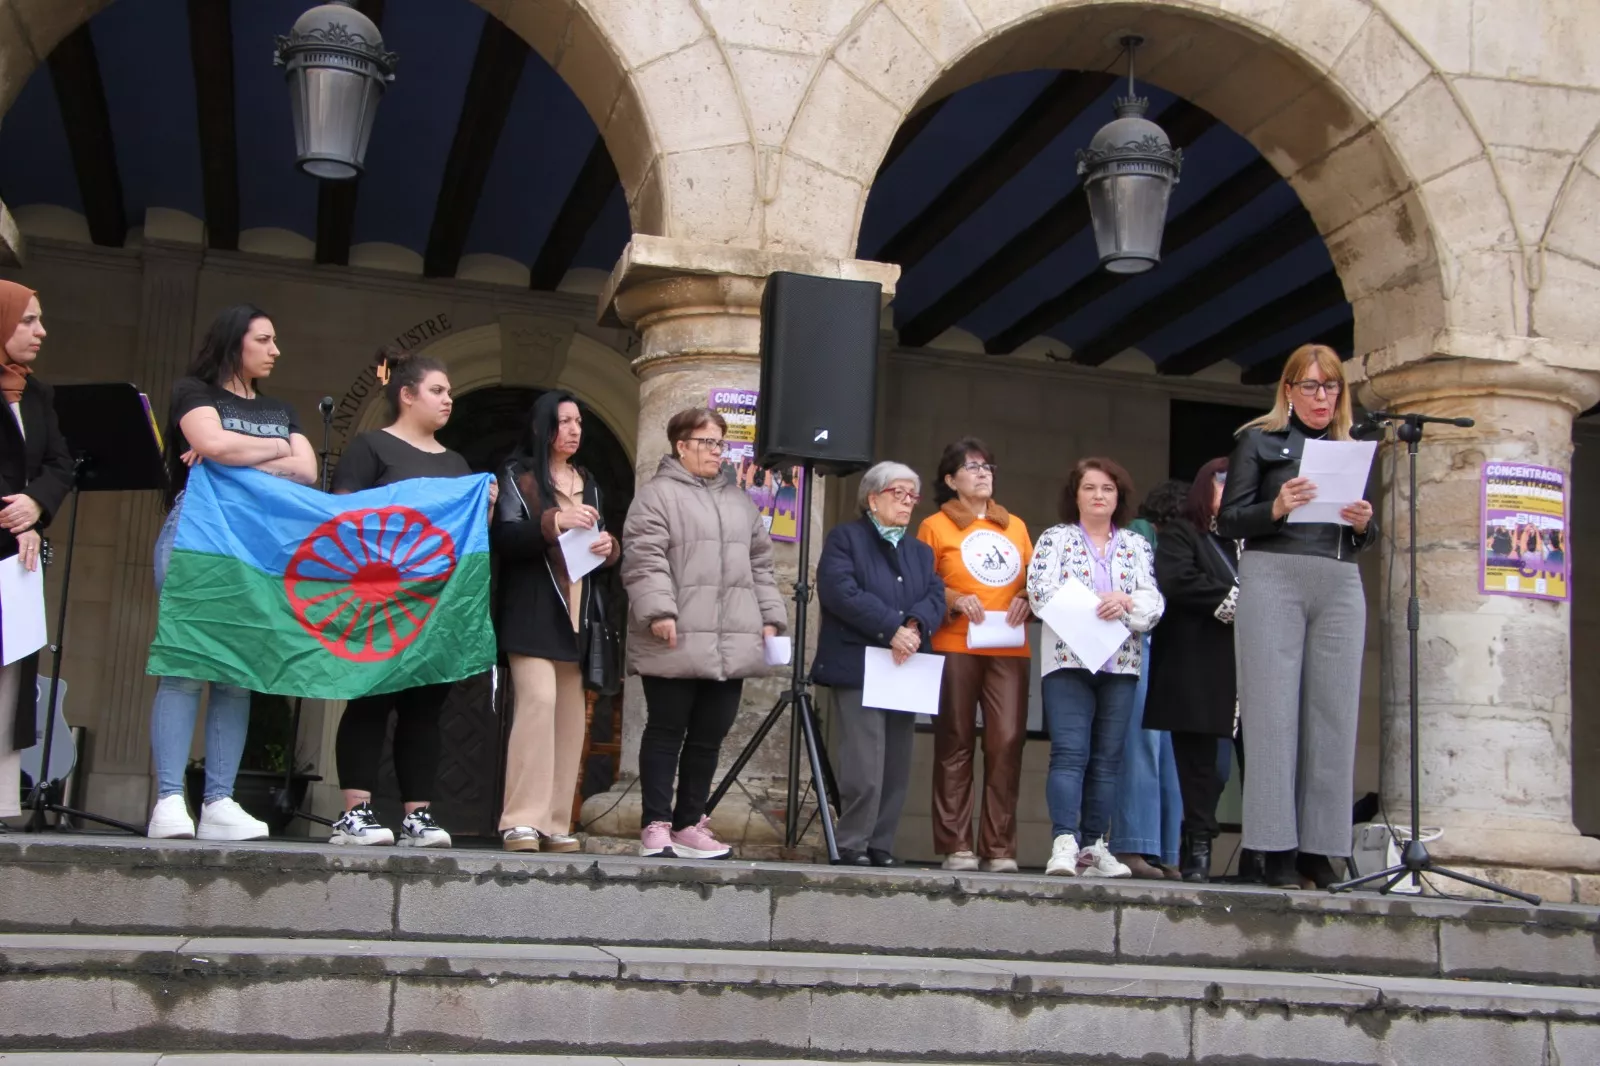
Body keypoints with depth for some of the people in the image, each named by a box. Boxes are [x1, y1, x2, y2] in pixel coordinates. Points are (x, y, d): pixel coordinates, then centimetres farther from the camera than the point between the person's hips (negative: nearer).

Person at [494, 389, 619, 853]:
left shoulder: (588, 483, 21)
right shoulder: (518, 475, 3)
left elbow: (600, 544, 23)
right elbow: (502, 537, -10)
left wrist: (609, 547, 1)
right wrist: (553, 522, -22)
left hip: (577, 613, 6)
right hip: (532, 611, -6)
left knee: (570, 716, 1)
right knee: (537, 699, -20)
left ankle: (555, 823, 5)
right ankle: (522, 821, -18)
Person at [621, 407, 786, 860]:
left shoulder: (739, 501, 21)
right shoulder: (658, 494, 0)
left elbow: (760, 564, 21)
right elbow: (644, 559, -10)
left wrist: (770, 617, 13)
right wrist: (659, 611, -20)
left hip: (731, 645, 6)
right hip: (677, 644, -6)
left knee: (708, 737, 8)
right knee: (666, 732, 0)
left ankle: (688, 825, 16)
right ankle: (656, 826, 5)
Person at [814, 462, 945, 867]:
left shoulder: (921, 551, 24)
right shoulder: (844, 538, 5)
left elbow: (936, 598, 8)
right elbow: (840, 591, -12)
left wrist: (914, 626, -14)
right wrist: (892, 629, -17)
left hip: (904, 671, 6)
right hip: (858, 669, -6)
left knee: (896, 769, 4)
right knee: (863, 769, -12)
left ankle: (881, 845, 10)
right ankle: (851, 845, -3)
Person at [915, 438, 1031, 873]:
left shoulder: (1015, 526, 20)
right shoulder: (935, 526, 9)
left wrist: (1027, 600, 0)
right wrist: (955, 600, -11)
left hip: (1010, 650, 3)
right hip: (956, 649, -3)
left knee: (1007, 741, -6)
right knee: (956, 744, -2)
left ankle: (1000, 847, -1)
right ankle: (956, 845, 2)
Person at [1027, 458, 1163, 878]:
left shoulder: (1136, 545, 15)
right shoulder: (1055, 539, 8)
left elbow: (1153, 603, 3)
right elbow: (1041, 594, -6)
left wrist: (1126, 603, -19)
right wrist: (1098, 606, -17)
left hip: (1121, 662, 3)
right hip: (1067, 659, -3)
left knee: (1107, 757, 3)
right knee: (1069, 752, -12)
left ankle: (1094, 845, 6)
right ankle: (1064, 841, -18)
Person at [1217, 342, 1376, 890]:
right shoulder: (1259, 439, 9)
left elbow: (1365, 539, 20)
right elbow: (1228, 520, 2)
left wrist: (1363, 523, -3)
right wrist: (1277, 508, -16)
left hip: (1340, 584, 4)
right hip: (1274, 577, -4)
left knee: (1333, 713, -2)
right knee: (1274, 711, -7)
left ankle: (1319, 846, 1)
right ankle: (1277, 849, -6)